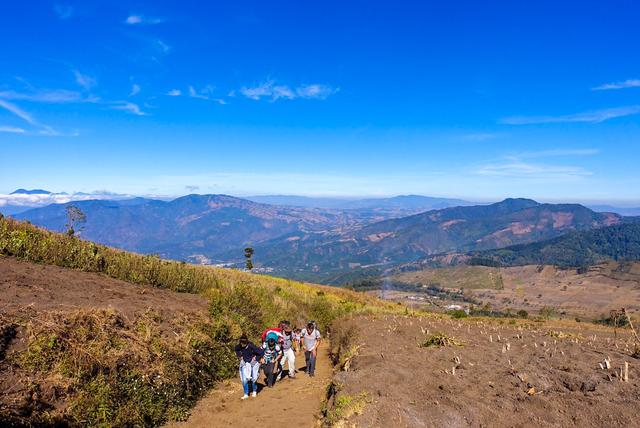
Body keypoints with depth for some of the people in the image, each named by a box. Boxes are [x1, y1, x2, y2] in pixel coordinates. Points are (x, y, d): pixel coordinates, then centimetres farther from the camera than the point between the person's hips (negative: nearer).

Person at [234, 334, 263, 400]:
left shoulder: (251, 346, -29)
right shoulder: (239, 346, -15)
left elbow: (261, 352, -24)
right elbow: (236, 349, 12)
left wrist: (256, 358, -18)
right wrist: (240, 356, 1)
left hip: (253, 364, -3)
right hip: (244, 364, 3)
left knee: (253, 379, 8)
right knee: (244, 380, -4)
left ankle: (254, 391, 33)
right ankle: (246, 394, 11)